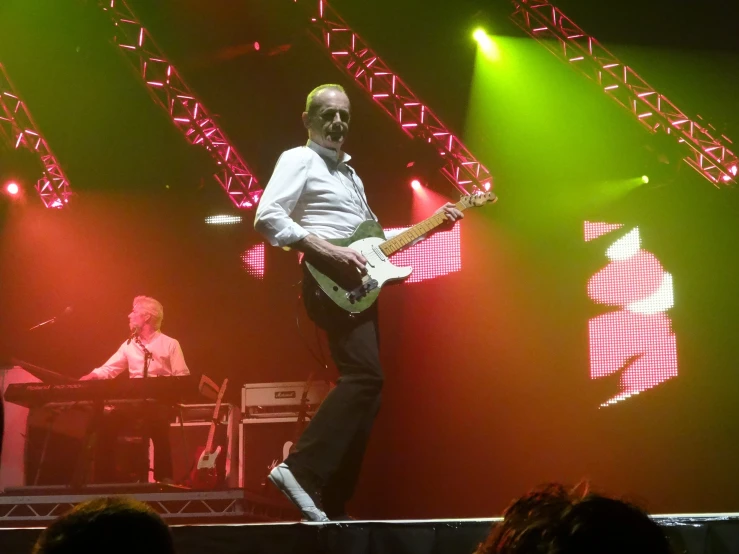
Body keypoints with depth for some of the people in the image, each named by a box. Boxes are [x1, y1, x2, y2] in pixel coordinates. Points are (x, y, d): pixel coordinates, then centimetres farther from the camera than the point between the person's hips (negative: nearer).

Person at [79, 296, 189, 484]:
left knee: (158, 427, -36)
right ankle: (104, 479, -8)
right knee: (106, 425, -18)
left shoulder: (170, 344, 2)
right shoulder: (129, 345, 15)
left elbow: (182, 378, -4)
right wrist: (85, 380, -11)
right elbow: (107, 369, 8)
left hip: (159, 402, -5)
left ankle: (164, 477, -24)